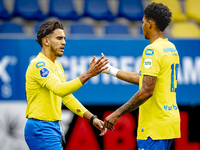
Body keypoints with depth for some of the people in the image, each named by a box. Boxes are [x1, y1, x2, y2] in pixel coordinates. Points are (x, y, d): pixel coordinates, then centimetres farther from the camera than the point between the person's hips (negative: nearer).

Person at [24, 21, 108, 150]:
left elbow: (68, 98, 19)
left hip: (54, 128, 10)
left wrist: (92, 118, 10)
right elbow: (60, 89, -29)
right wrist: (88, 74, -36)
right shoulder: (39, 64, -14)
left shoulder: (57, 66, 17)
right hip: (41, 129, -10)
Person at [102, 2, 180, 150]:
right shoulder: (171, 48, 16)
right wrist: (111, 70, 29)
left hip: (155, 126, -10)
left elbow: (146, 90, -22)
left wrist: (118, 113, -18)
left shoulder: (153, 50, -14)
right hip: (170, 120, 10)